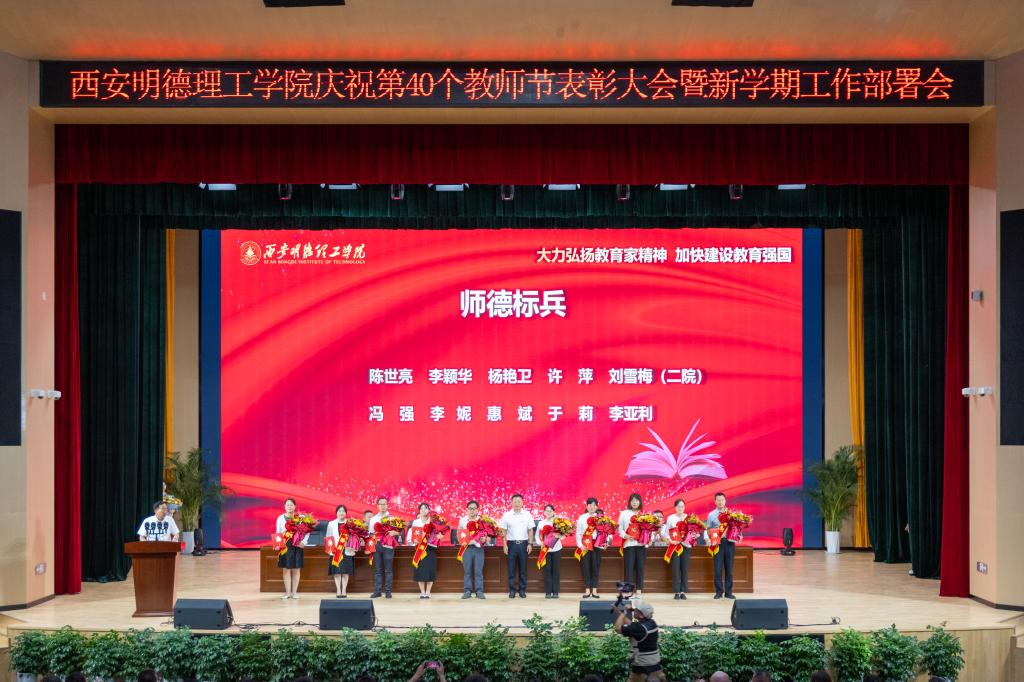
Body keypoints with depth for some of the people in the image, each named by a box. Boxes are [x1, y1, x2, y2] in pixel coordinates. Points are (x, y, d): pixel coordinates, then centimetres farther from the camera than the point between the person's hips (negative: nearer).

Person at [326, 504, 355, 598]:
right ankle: (338, 591, 3)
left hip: (347, 550, -1)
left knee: (346, 571, 0)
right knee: (337, 571, 0)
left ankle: (344, 590, 4)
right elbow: (328, 537, 7)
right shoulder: (331, 524, 9)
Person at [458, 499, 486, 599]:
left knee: (478, 570, -2)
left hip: (478, 547, -1)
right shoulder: (462, 520, 8)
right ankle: (467, 591, 7)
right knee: (467, 570, 2)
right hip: (467, 547, 1)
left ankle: (479, 591, 2)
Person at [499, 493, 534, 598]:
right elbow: (504, 531, 2)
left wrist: (529, 544, -1)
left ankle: (522, 590, 12)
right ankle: (512, 590, 8)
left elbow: (530, 530, 6)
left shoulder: (527, 515, 3)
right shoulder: (507, 515, 1)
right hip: (511, 543, -1)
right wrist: (505, 545, -3)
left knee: (523, 568, 5)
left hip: (523, 543, 1)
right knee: (511, 568, 2)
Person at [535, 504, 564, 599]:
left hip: (556, 549, -1)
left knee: (555, 570, 2)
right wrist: (539, 542, -11)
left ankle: (555, 592, 7)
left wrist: (559, 535, -24)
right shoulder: (541, 523, 5)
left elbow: (563, 535, -2)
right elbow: (537, 535, 7)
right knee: (547, 570, 1)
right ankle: (548, 592, 5)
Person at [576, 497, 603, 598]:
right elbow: (578, 533, 5)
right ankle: (587, 590, 6)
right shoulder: (581, 518, 6)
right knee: (586, 567, 1)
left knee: (596, 567, 1)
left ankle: (594, 590, 7)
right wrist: (580, 544, -5)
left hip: (597, 546, 0)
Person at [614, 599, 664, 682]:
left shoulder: (639, 628, -24)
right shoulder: (652, 623, 2)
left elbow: (618, 628, -21)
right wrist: (617, 610, 11)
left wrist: (624, 612, -9)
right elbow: (630, 625, 13)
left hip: (642, 667, -8)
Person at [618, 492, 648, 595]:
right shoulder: (624, 513, 9)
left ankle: (639, 590, 6)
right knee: (629, 567, -5)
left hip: (641, 543, 1)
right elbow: (620, 528, 4)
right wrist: (625, 535, -13)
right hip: (629, 543, -1)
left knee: (640, 567, 2)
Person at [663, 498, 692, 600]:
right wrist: (669, 539, -14)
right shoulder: (670, 518, 4)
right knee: (676, 568, -4)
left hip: (686, 545, 1)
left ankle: (683, 591, 7)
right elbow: (666, 532, 3)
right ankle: (677, 592, 0)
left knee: (685, 568, 1)